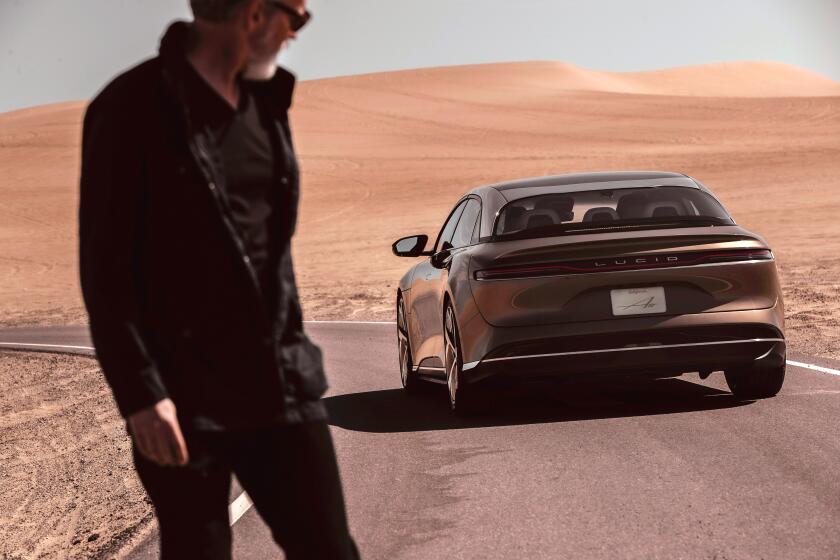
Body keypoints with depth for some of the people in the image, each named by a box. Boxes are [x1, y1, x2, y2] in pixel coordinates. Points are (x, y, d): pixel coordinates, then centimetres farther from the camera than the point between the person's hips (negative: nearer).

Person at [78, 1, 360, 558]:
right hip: (185, 402, -6)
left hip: (280, 386, 6)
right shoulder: (134, 110, -11)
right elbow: (105, 269, -12)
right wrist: (141, 393, -16)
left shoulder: (265, 101, 10)